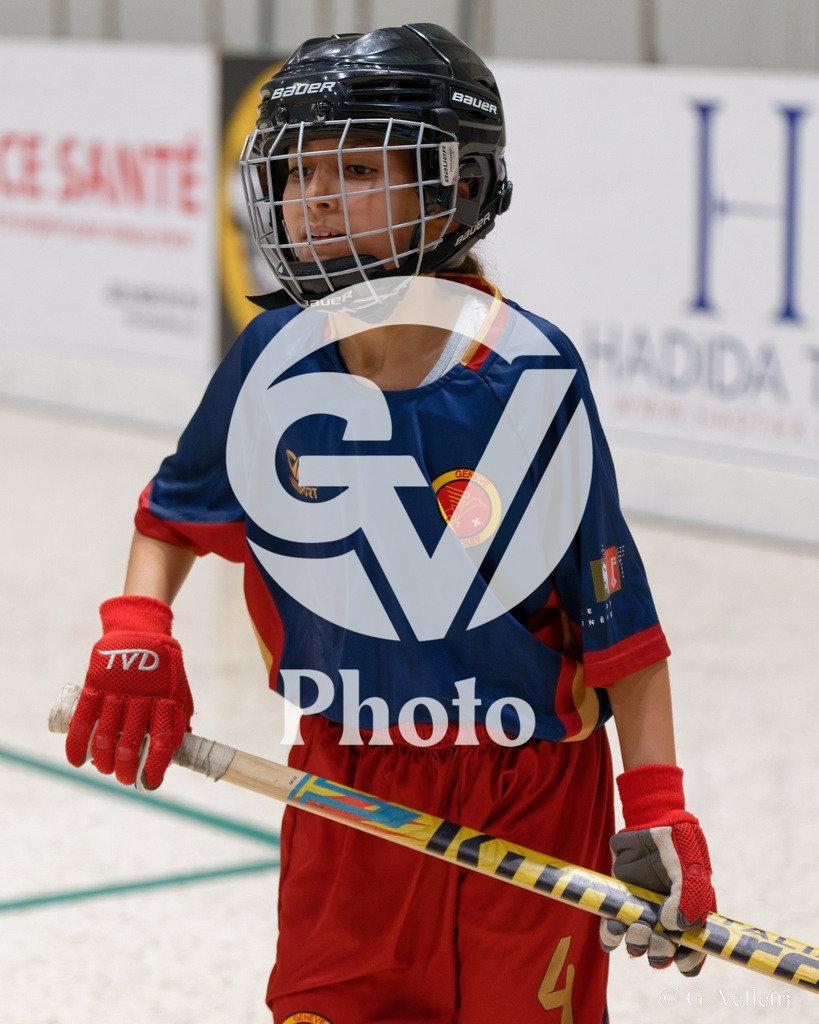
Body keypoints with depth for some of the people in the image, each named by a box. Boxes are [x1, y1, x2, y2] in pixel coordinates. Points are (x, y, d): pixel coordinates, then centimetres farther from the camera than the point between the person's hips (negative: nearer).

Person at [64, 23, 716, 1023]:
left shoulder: (529, 374, -16)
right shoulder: (274, 361, -6)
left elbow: (618, 620, -10)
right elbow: (174, 510, 13)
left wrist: (659, 810, -14)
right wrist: (135, 632, -5)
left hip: (529, 794, -3)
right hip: (348, 789, 3)